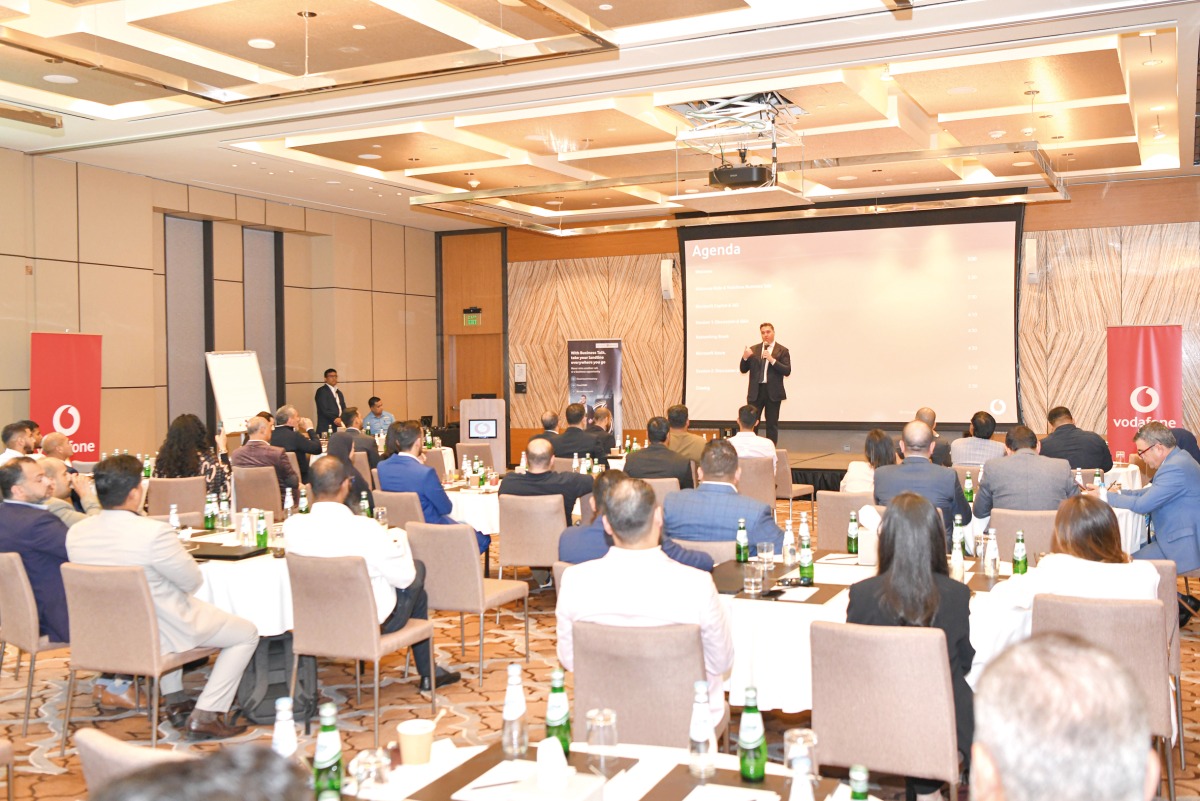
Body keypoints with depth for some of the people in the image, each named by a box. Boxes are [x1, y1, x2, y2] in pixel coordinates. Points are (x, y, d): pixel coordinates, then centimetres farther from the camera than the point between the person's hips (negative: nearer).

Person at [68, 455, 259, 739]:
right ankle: (204, 716, 4)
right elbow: (193, 581, -17)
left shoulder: (75, 533, -8)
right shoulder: (154, 532, -30)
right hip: (161, 635, -7)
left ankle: (175, 699, 41)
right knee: (247, 633, 10)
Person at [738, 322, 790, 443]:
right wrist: (745, 357, -12)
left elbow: (787, 371, -9)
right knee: (751, 422, 0)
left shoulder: (782, 351, 1)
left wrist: (772, 360, -19)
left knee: (772, 424, 5)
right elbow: (743, 370, 7)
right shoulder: (753, 349, 8)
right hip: (755, 391, 2)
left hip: (773, 392, -2)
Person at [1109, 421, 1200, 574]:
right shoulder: (1177, 460, 9)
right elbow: (1151, 493, 16)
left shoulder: (1176, 468, -23)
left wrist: (1106, 496, -12)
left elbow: (1142, 505, -22)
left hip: (1182, 548, -10)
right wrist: (1118, 492, 6)